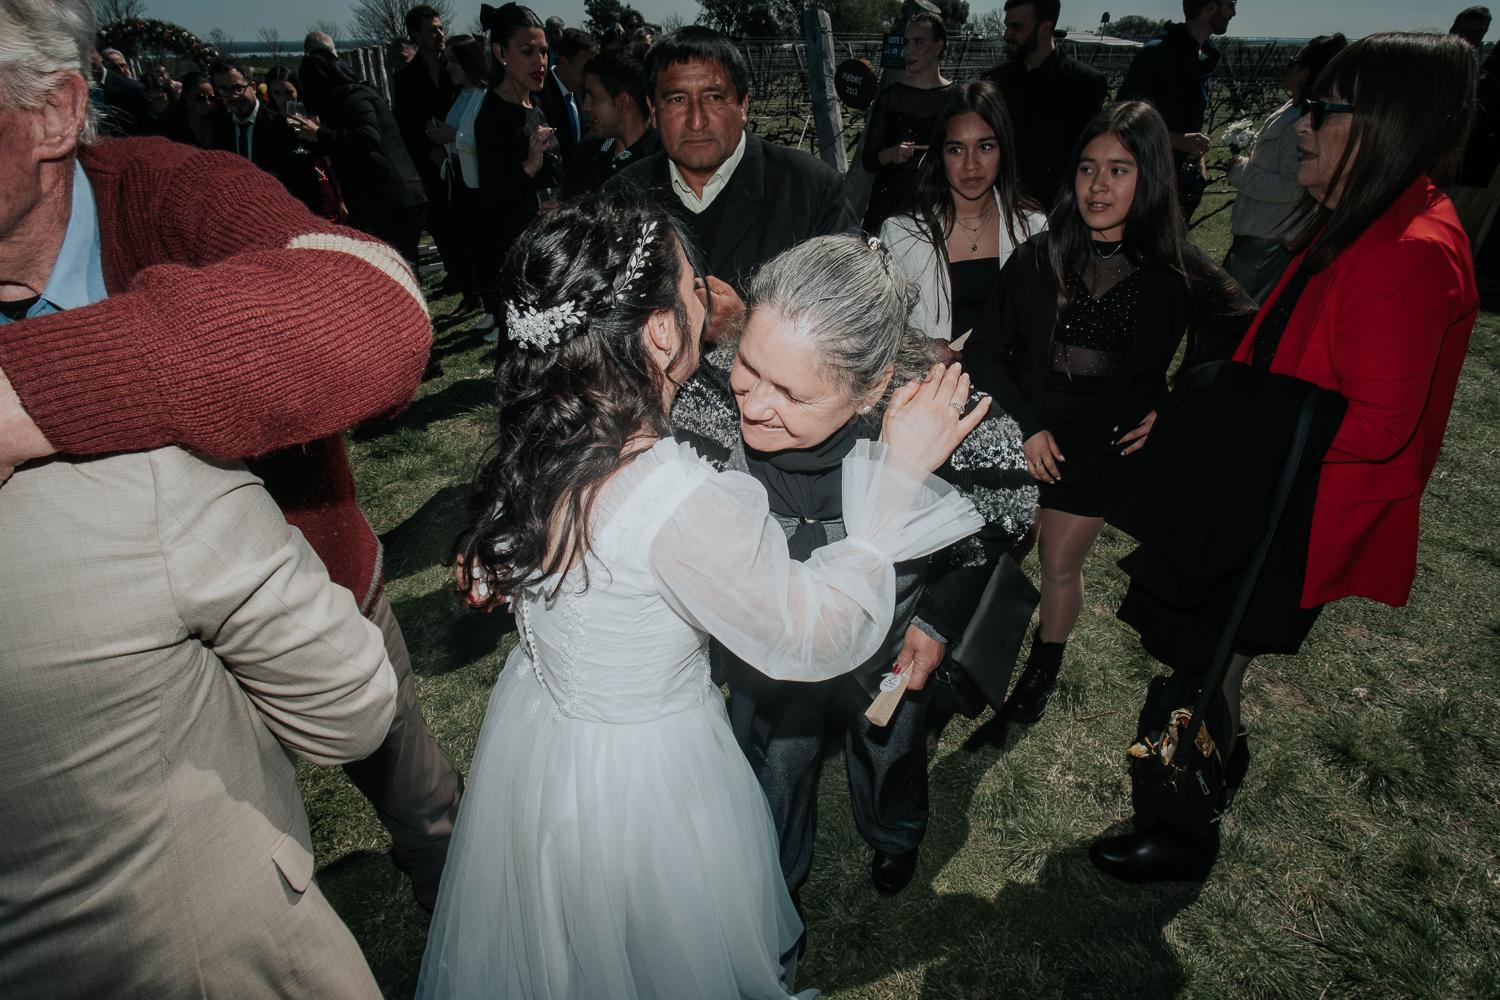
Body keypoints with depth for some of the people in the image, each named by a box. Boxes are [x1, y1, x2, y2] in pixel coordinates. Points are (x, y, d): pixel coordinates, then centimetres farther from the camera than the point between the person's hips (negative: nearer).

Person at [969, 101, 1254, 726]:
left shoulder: (1177, 275, -11)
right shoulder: (1038, 258, -11)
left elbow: (1241, 340, 2)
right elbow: (987, 350, -6)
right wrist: (1024, 426, -13)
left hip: (1102, 448, -1)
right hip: (1021, 438, 1)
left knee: (1060, 565, 11)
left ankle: (1045, 665, 38)